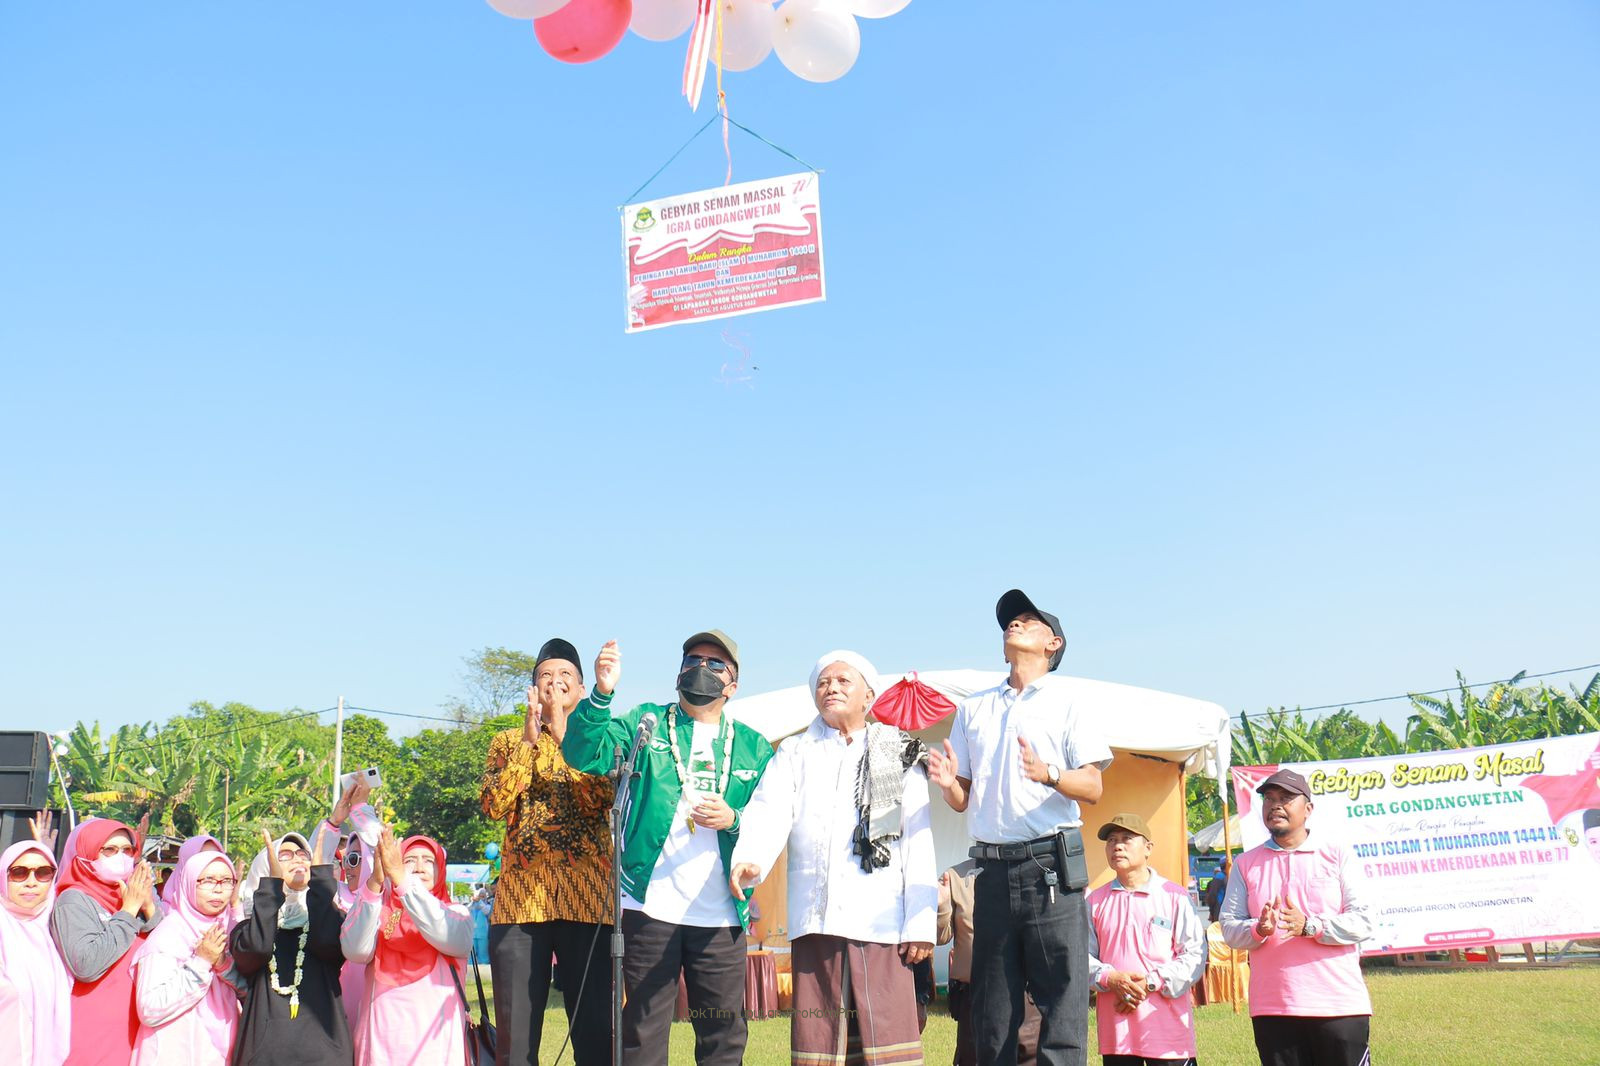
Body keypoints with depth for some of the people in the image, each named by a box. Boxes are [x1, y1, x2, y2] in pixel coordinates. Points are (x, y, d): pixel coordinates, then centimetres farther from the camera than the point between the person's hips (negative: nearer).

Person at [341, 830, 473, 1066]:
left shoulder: (455, 914, 8)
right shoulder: (380, 915, 9)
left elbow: (454, 940, -17)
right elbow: (355, 951, -13)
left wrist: (401, 879, -24)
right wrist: (375, 882, -23)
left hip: (439, 1042, 0)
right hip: (382, 1044, 1)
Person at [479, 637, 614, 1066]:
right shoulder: (508, 741, 17)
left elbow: (604, 797, -6)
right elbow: (493, 805, 1)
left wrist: (563, 735, -6)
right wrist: (529, 740, -2)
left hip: (586, 898, -1)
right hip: (519, 899, 1)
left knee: (596, 1031, -2)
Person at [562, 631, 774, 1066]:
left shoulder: (753, 748, 14)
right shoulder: (646, 724, 9)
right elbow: (585, 754, -8)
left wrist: (734, 819, -12)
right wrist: (601, 695, -23)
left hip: (722, 915, 2)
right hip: (650, 905, -2)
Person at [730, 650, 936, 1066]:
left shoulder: (899, 755, 14)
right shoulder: (795, 755, 17)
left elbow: (919, 842, 7)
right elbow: (769, 813, -1)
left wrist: (921, 922, -3)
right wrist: (749, 860, -22)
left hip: (883, 922, -1)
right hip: (815, 919, 1)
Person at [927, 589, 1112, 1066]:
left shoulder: (1066, 702, 6)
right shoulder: (973, 709, 18)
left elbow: (1092, 789, -2)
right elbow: (962, 799, 16)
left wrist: (1048, 774, -22)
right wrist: (948, 783, -7)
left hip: (1052, 866, -4)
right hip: (993, 866, 4)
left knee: (1061, 996, -8)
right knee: (990, 1009, 6)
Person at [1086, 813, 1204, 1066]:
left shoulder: (1174, 896, 1)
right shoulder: (1095, 901, 8)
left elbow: (1195, 954, -3)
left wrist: (1151, 983, -13)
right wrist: (1110, 978, -14)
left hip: (1166, 1025, -3)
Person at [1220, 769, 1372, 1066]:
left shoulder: (1337, 856, 5)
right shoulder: (1246, 864, 11)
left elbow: (1362, 922, -3)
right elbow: (1229, 927, 5)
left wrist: (1310, 926, -19)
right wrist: (1259, 930, -17)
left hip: (1339, 1006, -2)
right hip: (1272, 1009, 2)